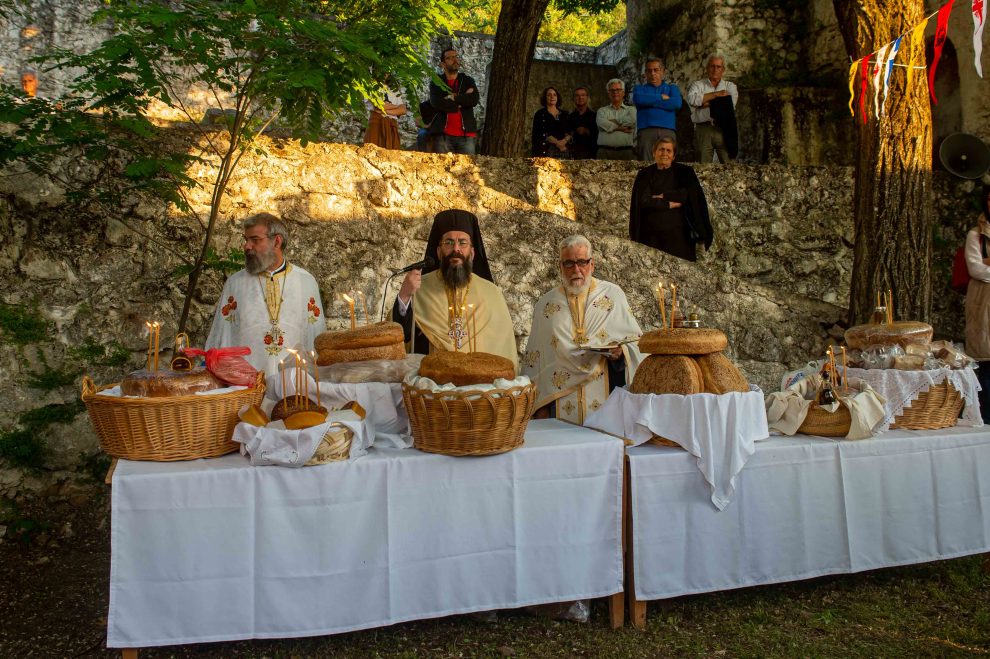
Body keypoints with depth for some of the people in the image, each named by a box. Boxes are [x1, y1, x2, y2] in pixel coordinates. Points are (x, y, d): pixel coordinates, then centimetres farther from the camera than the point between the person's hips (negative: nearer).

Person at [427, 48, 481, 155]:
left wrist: (453, 98, -6)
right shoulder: (436, 82, 12)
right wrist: (463, 100, -2)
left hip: (466, 134, 1)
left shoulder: (468, 81, 17)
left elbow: (474, 99, -2)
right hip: (443, 134, -1)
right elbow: (435, 103, -7)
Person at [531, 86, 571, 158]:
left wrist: (565, 141, -10)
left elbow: (570, 133, 11)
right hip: (546, 151, -3)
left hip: (563, 150, 3)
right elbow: (542, 134, -4)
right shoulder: (540, 114, 7)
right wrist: (556, 142, -14)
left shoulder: (564, 114, 18)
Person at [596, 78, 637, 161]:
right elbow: (602, 123, -3)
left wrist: (614, 121, 2)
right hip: (605, 151, 0)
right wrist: (620, 128, -3)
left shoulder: (631, 109, 18)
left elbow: (631, 120, -5)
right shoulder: (602, 110, 19)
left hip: (626, 152, 0)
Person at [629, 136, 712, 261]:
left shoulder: (684, 172, 9)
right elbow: (643, 202, -6)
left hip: (677, 232, 0)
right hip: (650, 233, 0)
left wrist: (662, 197, -9)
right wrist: (671, 204, -7)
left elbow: (688, 194, -8)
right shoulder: (644, 175, 8)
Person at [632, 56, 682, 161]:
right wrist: (661, 97, 3)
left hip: (668, 131, 1)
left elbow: (677, 103, 0)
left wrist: (650, 102, 1)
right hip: (646, 131, -1)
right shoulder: (639, 88, 22)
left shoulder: (672, 88, 22)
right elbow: (638, 99, -3)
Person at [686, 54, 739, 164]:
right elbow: (692, 99, -8)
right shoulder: (697, 84, 14)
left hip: (724, 130, 0)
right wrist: (716, 94, -5)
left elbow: (730, 103, -4)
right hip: (703, 129, 0)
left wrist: (705, 103, -4)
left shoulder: (730, 86, 17)